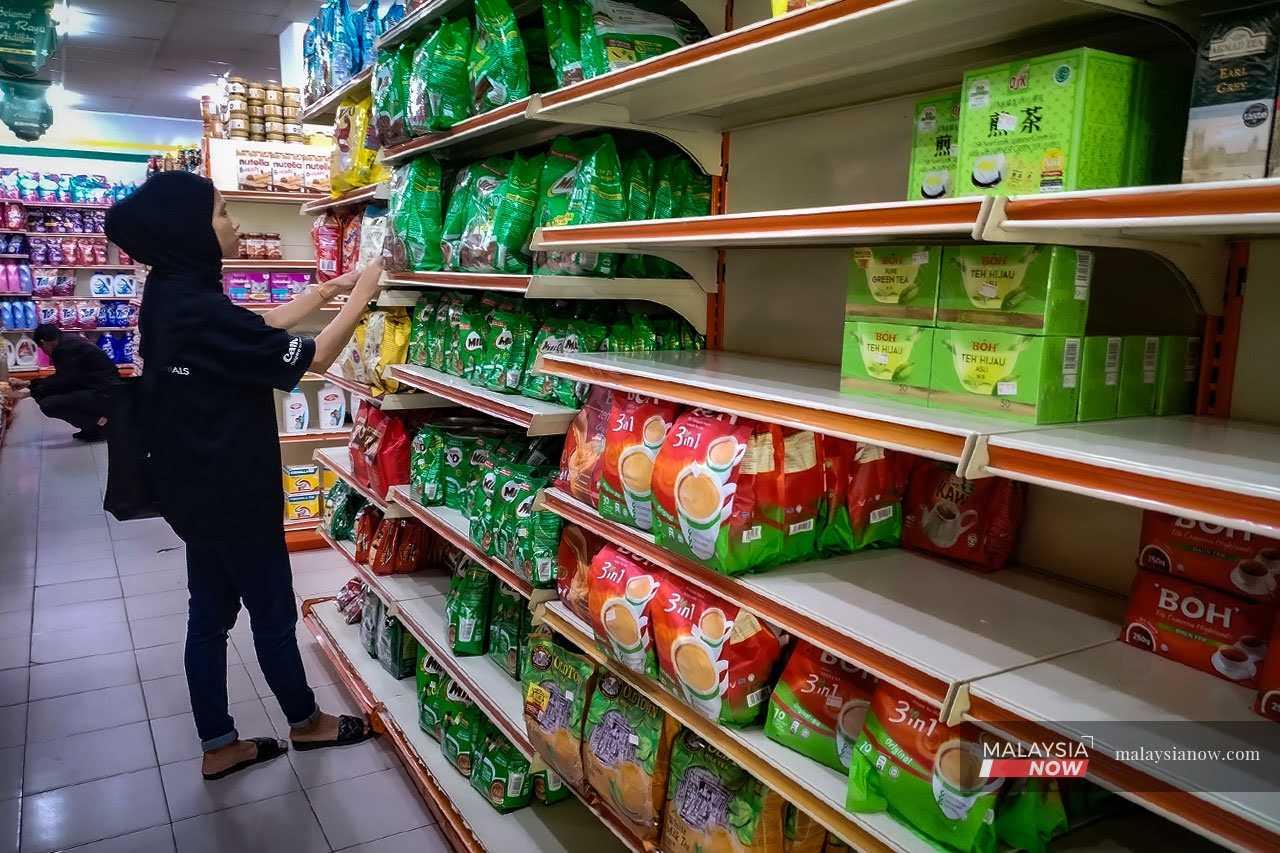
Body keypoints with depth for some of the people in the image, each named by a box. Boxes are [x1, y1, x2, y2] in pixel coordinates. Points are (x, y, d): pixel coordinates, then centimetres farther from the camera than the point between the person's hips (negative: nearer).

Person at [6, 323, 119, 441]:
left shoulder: (68, 347, -13)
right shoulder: (69, 342, 17)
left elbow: (63, 382, -14)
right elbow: (60, 379, 24)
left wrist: (28, 393, -5)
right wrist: (28, 383, 28)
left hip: (105, 395, -10)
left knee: (48, 405, -15)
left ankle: (99, 424, -4)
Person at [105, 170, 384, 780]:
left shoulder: (173, 297, 3)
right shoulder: (197, 310, -27)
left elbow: (262, 326, 15)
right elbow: (314, 358, -22)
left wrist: (327, 290, 15)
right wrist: (362, 293, -11)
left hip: (201, 490, 9)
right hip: (232, 495, -9)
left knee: (211, 615, 17)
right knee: (273, 614, 11)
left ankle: (218, 746, 31)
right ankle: (305, 722, 32)